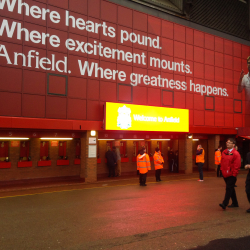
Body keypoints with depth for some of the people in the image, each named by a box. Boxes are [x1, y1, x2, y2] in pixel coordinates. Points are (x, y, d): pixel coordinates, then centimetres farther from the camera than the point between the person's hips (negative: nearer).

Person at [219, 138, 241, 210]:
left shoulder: (235, 153, -12)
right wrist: (222, 170, 11)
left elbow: (237, 165, -13)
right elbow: (222, 162, 17)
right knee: (231, 189, 16)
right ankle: (235, 203, 28)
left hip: (231, 175, -7)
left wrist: (234, 175, -14)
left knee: (229, 188, -11)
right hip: (225, 174, 7)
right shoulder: (224, 152, 9)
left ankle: (224, 204, -12)